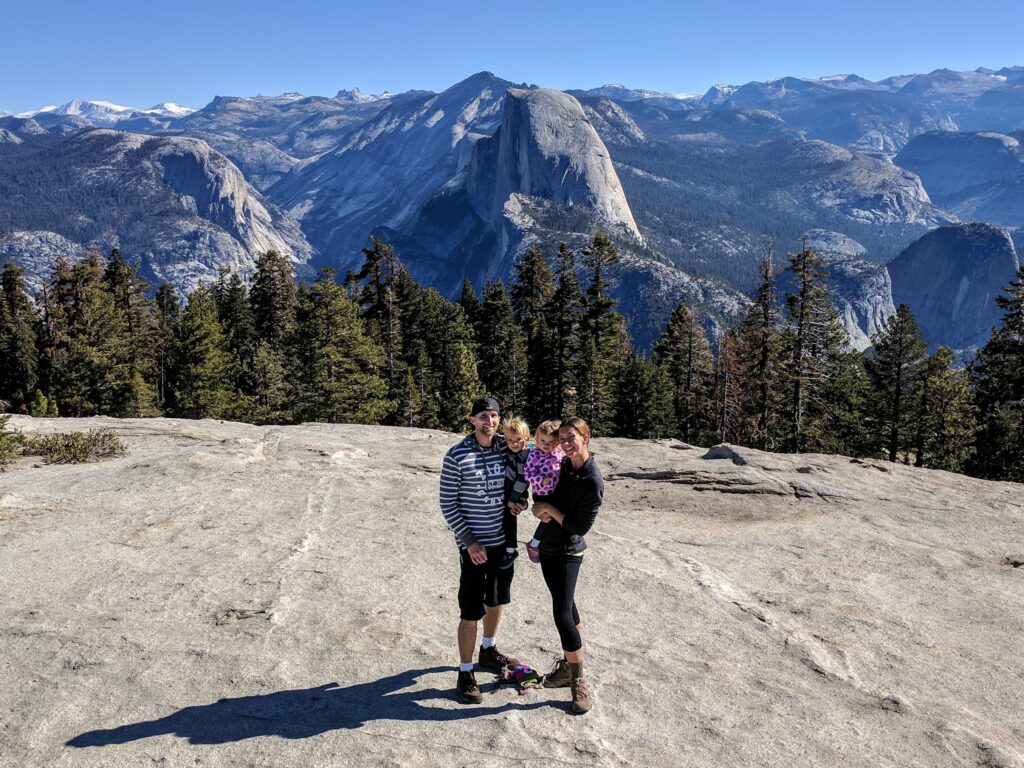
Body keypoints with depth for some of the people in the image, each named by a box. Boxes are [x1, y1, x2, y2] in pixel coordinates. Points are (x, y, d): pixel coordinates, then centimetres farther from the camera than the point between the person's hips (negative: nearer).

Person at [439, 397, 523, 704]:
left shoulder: (507, 447, -2)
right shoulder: (457, 456, -15)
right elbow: (448, 505, -11)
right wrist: (469, 542, -15)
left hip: (504, 540, 6)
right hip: (474, 544, -5)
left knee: (496, 600, 21)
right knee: (471, 611, -1)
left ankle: (489, 651, 44)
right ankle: (465, 674, 15)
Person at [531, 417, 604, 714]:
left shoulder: (592, 481, -21)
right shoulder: (564, 465, 1)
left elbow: (581, 526, -21)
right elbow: (550, 498, 14)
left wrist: (551, 509, -17)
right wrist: (542, 509, -8)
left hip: (567, 553, -8)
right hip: (548, 547, 8)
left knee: (563, 615, -9)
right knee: (565, 606, 17)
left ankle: (579, 683, 3)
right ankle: (568, 666, 30)